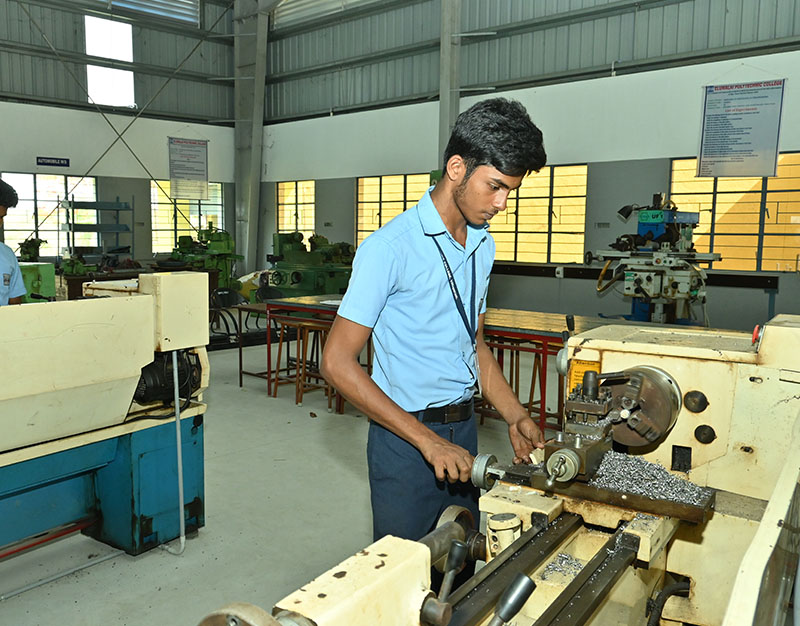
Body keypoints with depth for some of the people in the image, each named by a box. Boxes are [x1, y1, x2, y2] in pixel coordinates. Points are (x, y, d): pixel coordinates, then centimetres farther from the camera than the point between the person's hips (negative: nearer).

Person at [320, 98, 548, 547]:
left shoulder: (483, 244, 6)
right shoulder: (391, 247, -17)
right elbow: (338, 362, -19)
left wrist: (515, 416, 4)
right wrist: (427, 439, -21)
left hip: (464, 430, 7)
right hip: (406, 438, -7)